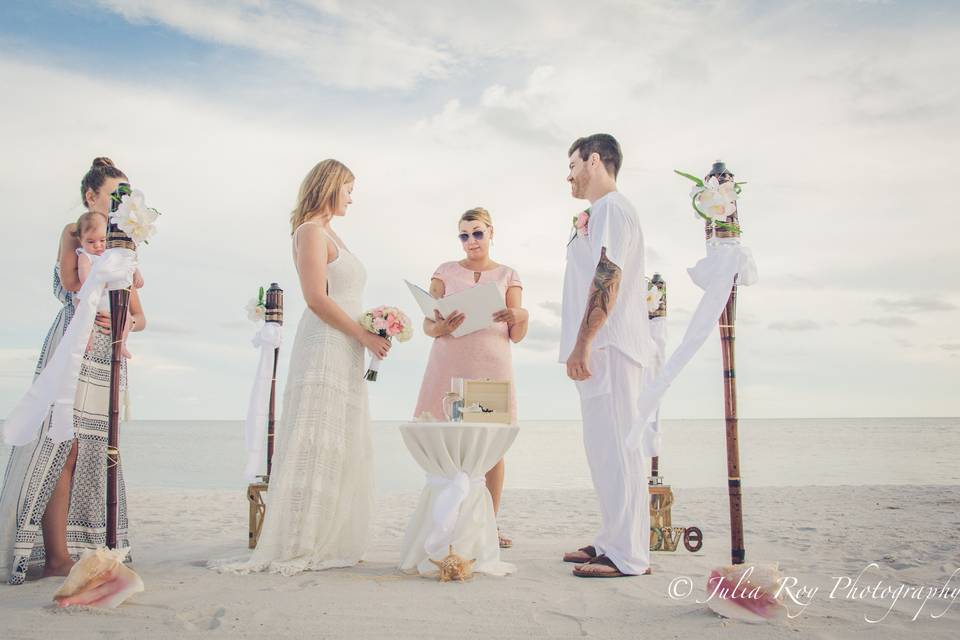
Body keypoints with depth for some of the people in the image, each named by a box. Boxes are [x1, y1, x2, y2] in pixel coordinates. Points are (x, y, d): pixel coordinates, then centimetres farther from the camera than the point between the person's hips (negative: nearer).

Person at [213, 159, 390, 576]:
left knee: (342, 449, 8)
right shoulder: (311, 231, -5)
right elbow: (316, 299, -15)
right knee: (314, 446, -9)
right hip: (323, 349, -10)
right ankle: (294, 546, -5)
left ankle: (327, 542, 14)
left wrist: (370, 335, 7)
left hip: (346, 354, 10)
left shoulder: (331, 235, 23)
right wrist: (364, 336, -12)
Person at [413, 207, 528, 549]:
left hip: (492, 366, 1)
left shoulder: (508, 276, 14)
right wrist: (440, 328, -17)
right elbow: (427, 323, 6)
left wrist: (519, 318, -15)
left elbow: (517, 336, 8)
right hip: (449, 364, 0)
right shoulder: (445, 271, 13)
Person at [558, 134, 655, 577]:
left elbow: (608, 276, -18)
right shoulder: (606, 211, 25)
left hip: (608, 347, -11)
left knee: (615, 447, -9)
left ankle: (627, 556, -5)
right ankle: (612, 541, 19)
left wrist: (582, 343, -23)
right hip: (603, 349, 11)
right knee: (606, 448, 12)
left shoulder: (609, 208, -7)